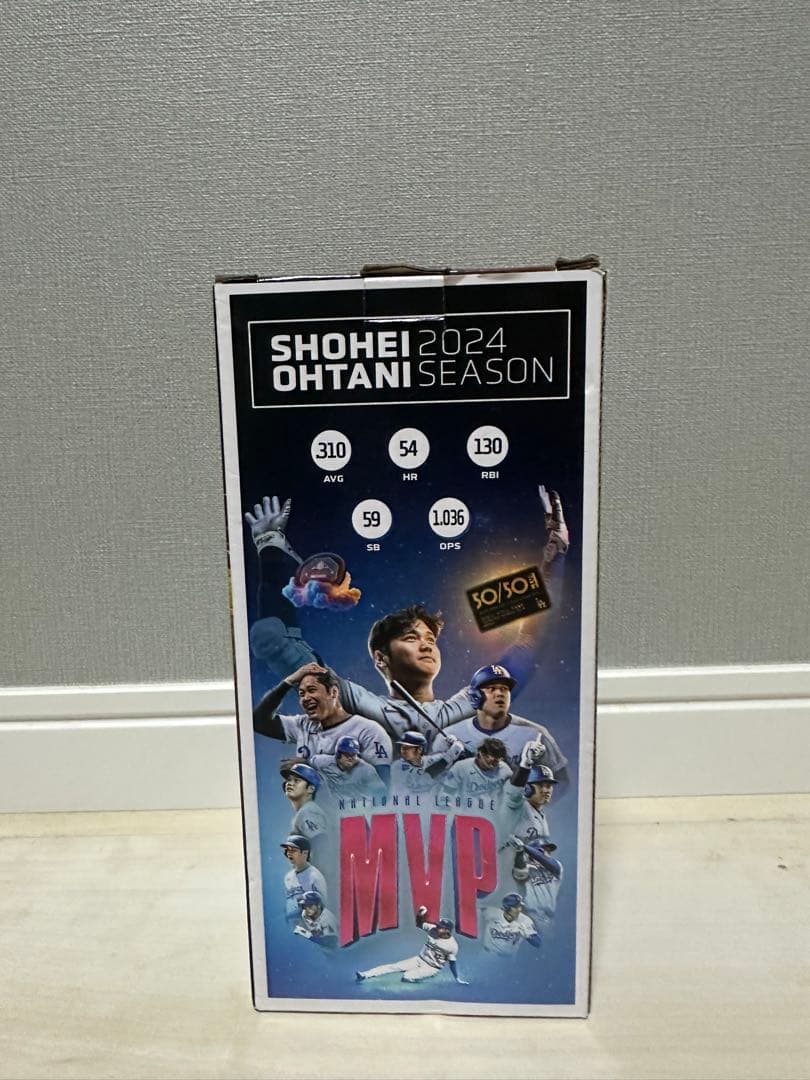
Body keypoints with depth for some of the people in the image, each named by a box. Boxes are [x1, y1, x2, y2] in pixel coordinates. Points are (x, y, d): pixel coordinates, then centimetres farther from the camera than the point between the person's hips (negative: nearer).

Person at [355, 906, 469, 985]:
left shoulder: (452, 945, -20)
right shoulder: (433, 929, -8)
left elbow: (452, 963, -9)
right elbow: (419, 924, 4)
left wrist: (457, 978, -12)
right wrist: (420, 915, -16)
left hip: (432, 968, -5)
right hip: (419, 959, 5)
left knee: (407, 976, -27)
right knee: (394, 966, -11)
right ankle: (365, 975, -15)